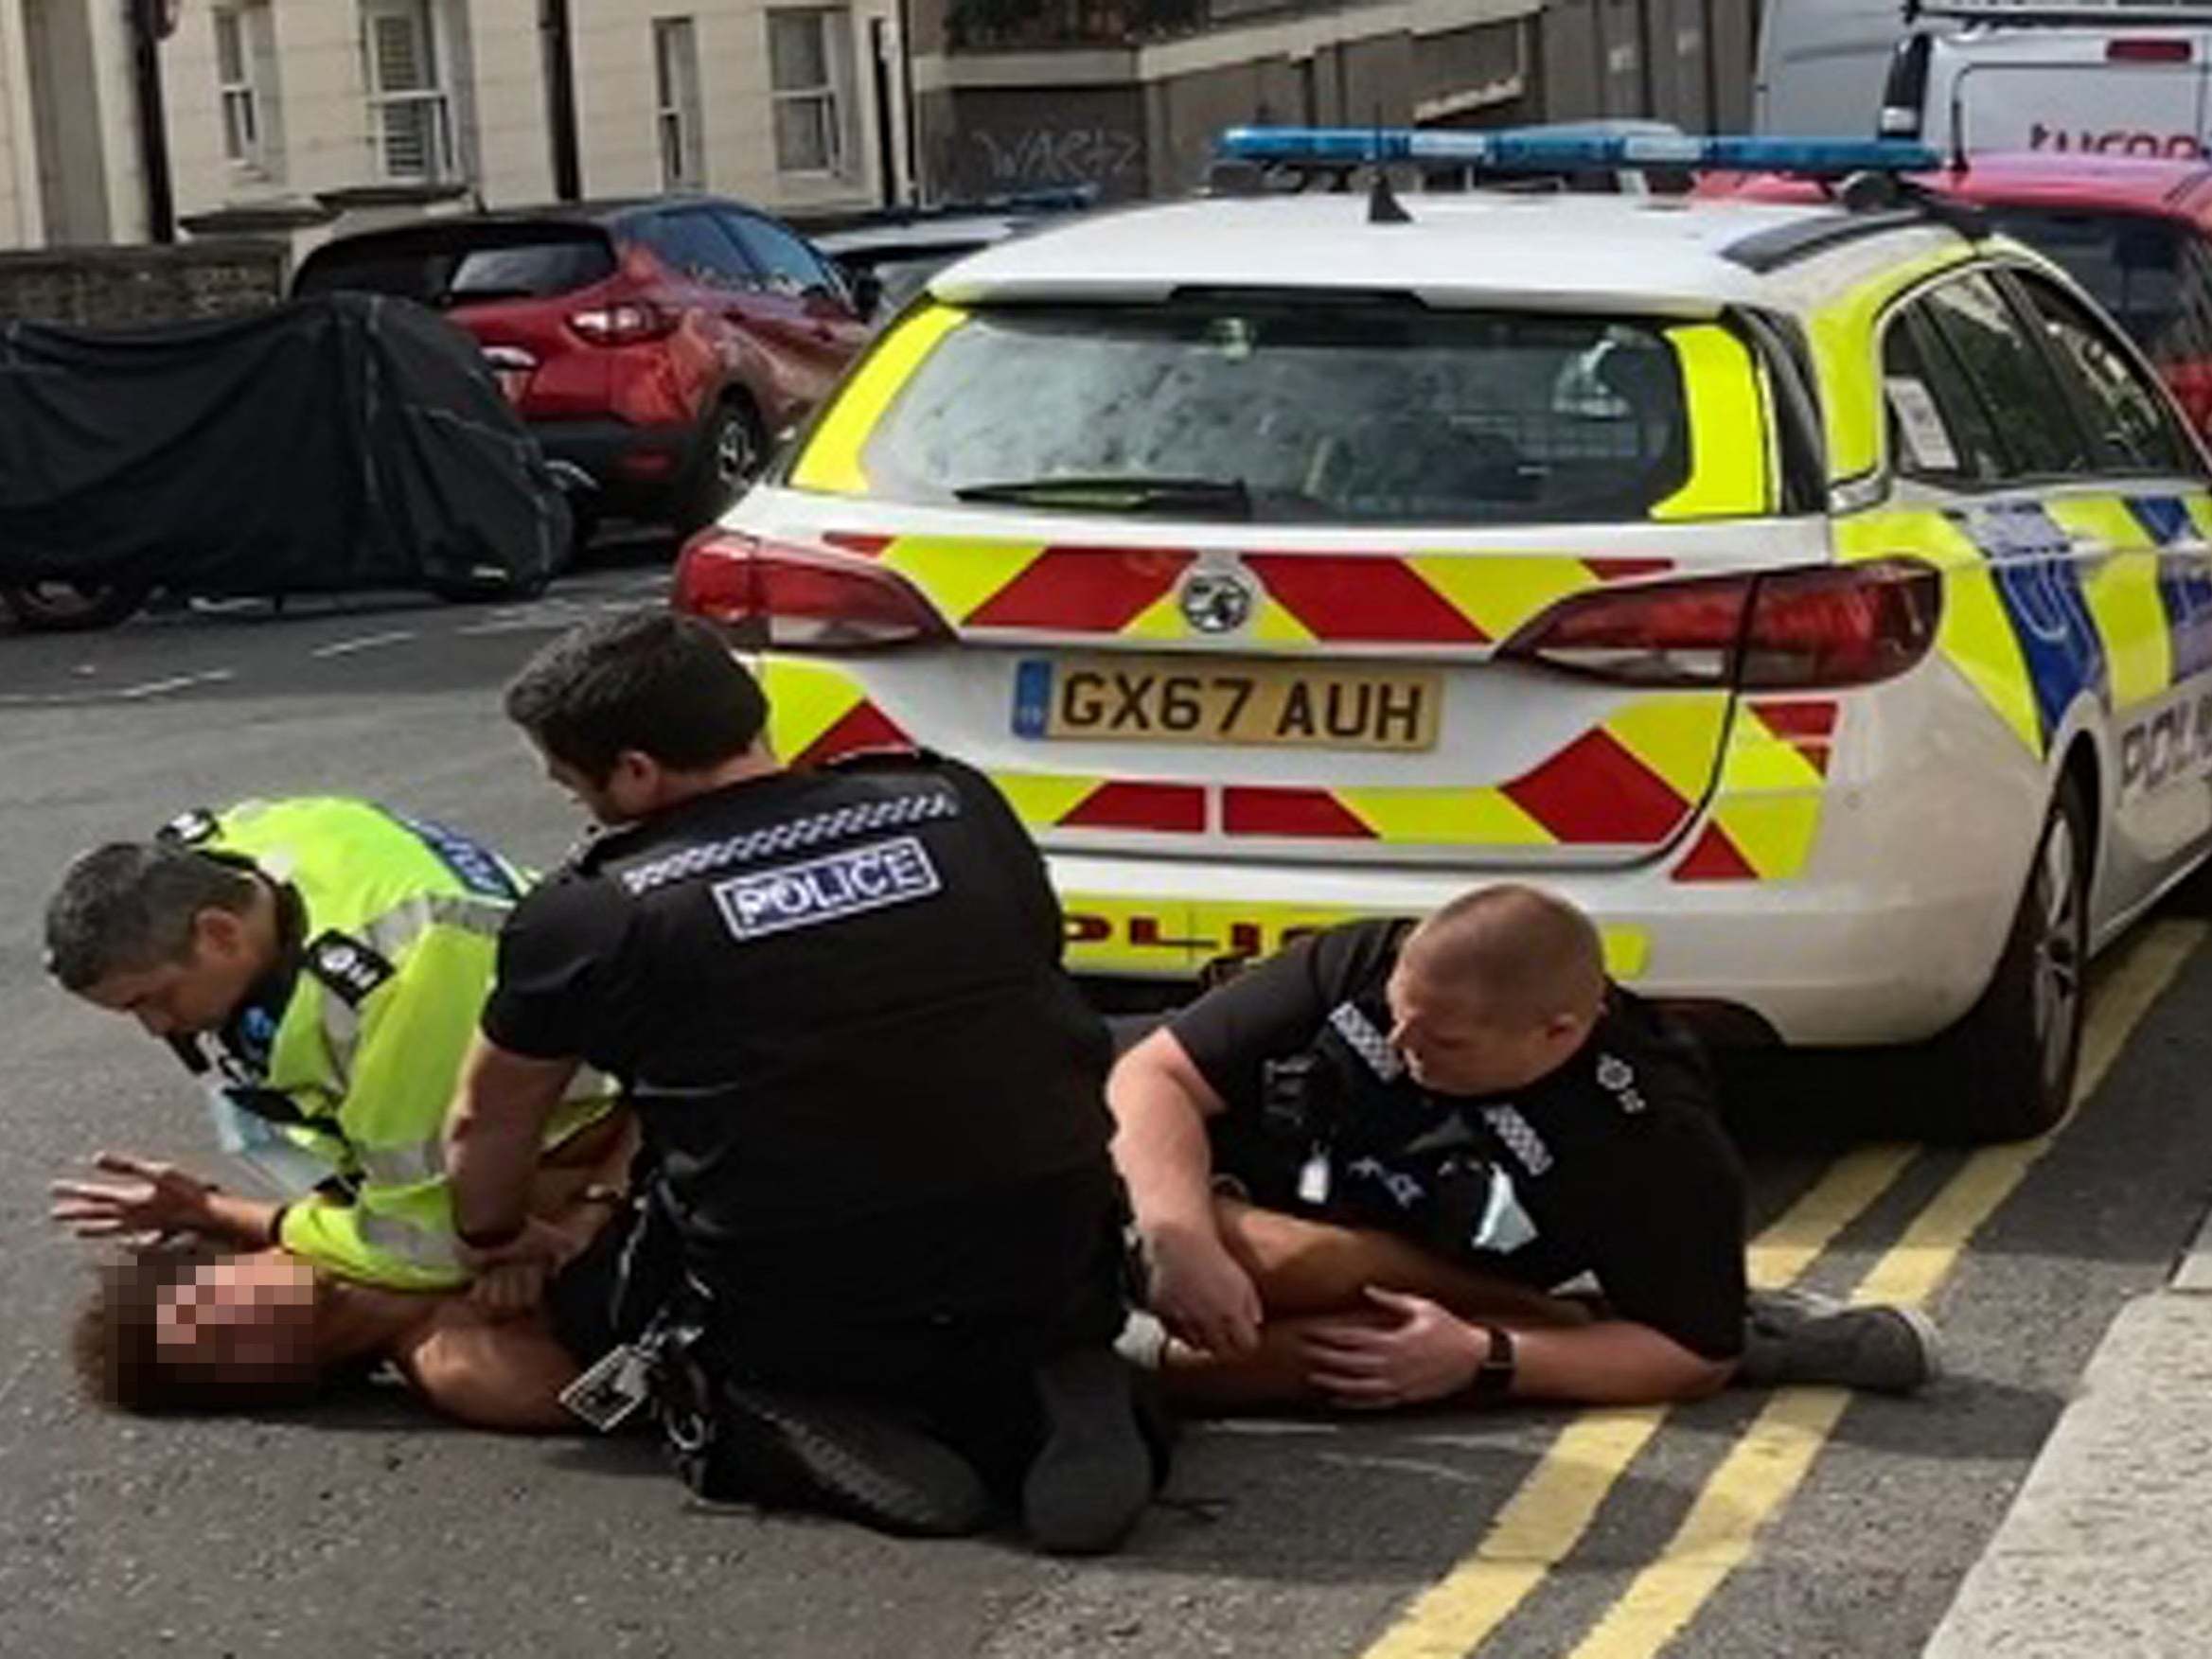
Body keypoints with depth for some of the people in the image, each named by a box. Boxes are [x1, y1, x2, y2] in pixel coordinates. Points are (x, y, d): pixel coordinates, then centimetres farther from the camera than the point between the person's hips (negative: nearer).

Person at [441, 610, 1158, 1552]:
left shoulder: (593, 917, -3)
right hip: (1052, 1286, 3)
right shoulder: (963, 807, 5)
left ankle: (814, 1435, -2)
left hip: (797, 1323, -3)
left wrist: (493, 1247, 34)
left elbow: (486, 1128, 13)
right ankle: (1053, 1403, 3)